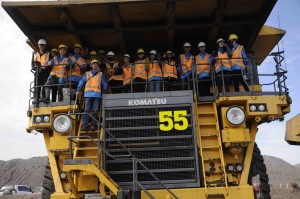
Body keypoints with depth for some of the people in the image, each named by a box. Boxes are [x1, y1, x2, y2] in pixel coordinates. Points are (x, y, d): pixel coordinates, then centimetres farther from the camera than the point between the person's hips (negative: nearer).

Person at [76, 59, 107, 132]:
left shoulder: (101, 75, 20)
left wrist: (103, 94, 13)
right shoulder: (86, 74, 20)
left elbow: (104, 85, 18)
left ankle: (93, 125, -1)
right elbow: (81, 82, 17)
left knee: (95, 110, -4)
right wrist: (78, 91, 9)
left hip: (97, 94, 0)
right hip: (88, 94, 0)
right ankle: (85, 125, -8)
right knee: (86, 110, -7)